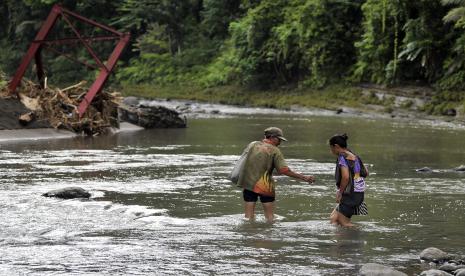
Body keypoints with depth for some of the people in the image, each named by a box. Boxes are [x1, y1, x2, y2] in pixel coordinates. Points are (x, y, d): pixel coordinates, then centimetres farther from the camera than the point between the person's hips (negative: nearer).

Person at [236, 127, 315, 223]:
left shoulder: (252, 145, 8)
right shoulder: (274, 150, -6)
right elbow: (283, 170, -14)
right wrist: (304, 178, -10)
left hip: (247, 183, 4)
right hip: (264, 185, -4)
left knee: (249, 215, 6)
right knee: (270, 215, 7)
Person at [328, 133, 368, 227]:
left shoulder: (342, 157, -12)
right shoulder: (354, 156, 14)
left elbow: (345, 177, -23)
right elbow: (365, 173, 16)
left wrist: (340, 193, -13)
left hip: (350, 194, -9)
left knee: (344, 222, -4)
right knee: (333, 218, 13)